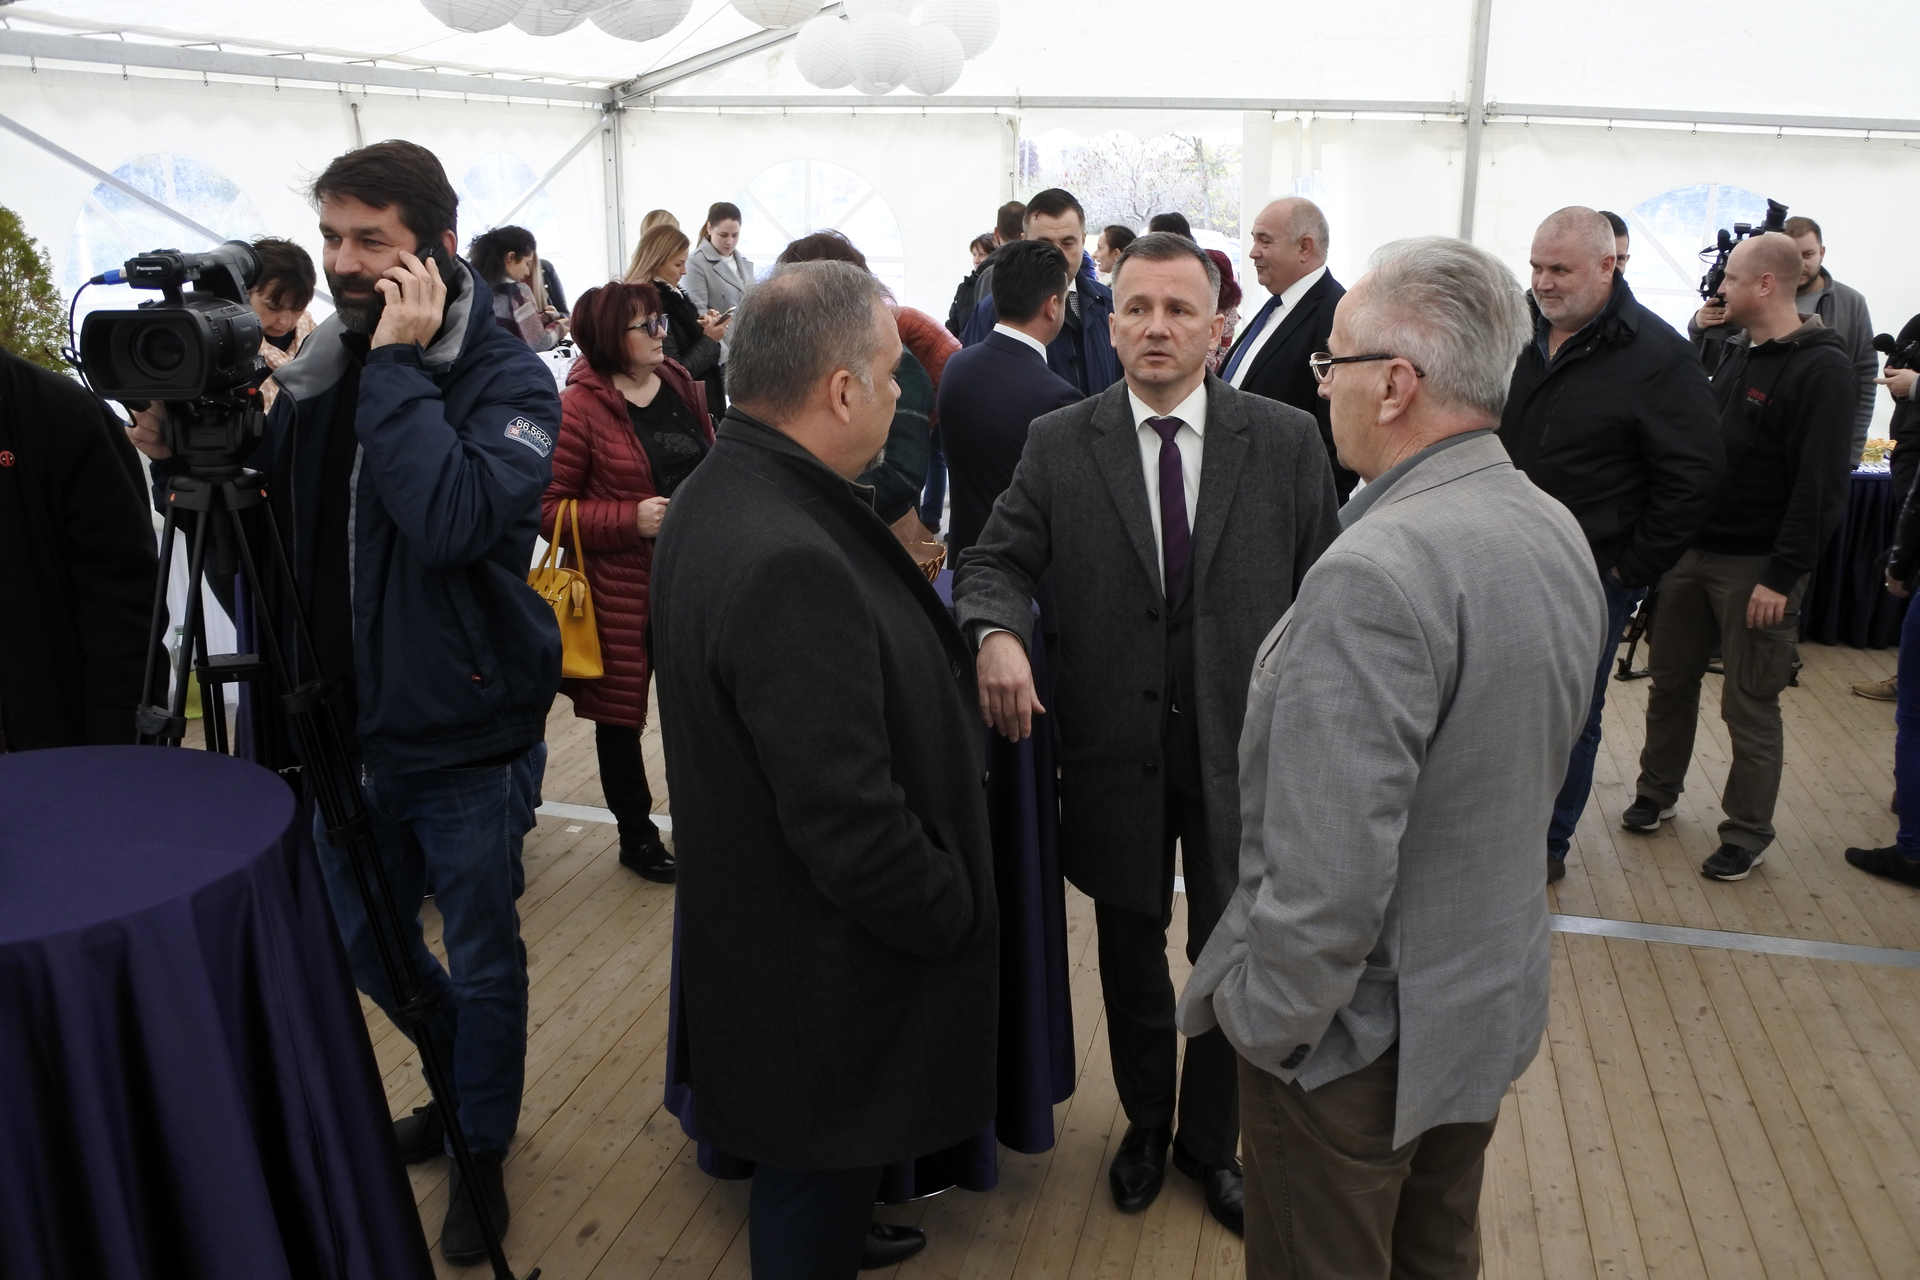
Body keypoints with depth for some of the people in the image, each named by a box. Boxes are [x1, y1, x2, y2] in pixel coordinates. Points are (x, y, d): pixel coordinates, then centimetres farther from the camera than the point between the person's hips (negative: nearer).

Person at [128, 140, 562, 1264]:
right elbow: (274, 515, 9)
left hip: (469, 739, -6)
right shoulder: (322, 367, 2)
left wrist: (398, 364, -27)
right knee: (360, 936, 21)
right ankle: (466, 1078, 48)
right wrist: (184, 451, -10)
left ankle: (483, 1147, 37)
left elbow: (453, 520, -33)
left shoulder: (508, 377, -16)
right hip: (357, 725, 6)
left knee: (482, 959, 12)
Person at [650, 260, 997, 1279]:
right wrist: (952, 914, -15)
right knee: (821, 1180, 15)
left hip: (751, 917, 10)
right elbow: (850, 822, -31)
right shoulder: (790, 563, -34)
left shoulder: (717, 495, 0)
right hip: (822, 973, -10)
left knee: (811, 1166, 30)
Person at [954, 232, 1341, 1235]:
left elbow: (1321, 590, -1)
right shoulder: (1059, 444, -4)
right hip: (1115, 748, 1)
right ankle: (1146, 1124, 44)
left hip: (1241, 748, 0)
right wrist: (998, 632, -26)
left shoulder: (1285, 441, -5)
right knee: (1130, 956, 19)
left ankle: (1212, 1140, 39)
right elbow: (997, 560, -3)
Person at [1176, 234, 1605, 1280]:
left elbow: (1329, 869, -31)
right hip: (1497, 997, 8)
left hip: (1363, 1034, -8)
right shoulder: (1559, 535, -1)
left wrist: (1263, 1023, -16)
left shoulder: (1376, 575, -31)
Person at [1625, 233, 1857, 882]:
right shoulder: (1738, 353, 11)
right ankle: (1656, 794, 32)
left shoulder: (1820, 368, -15)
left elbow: (1820, 486, -19)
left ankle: (1747, 835, 15)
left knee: (1750, 707, 2)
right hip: (1692, 550, 7)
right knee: (1671, 682, 16)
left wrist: (1783, 576, -20)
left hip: (1756, 568, -7)